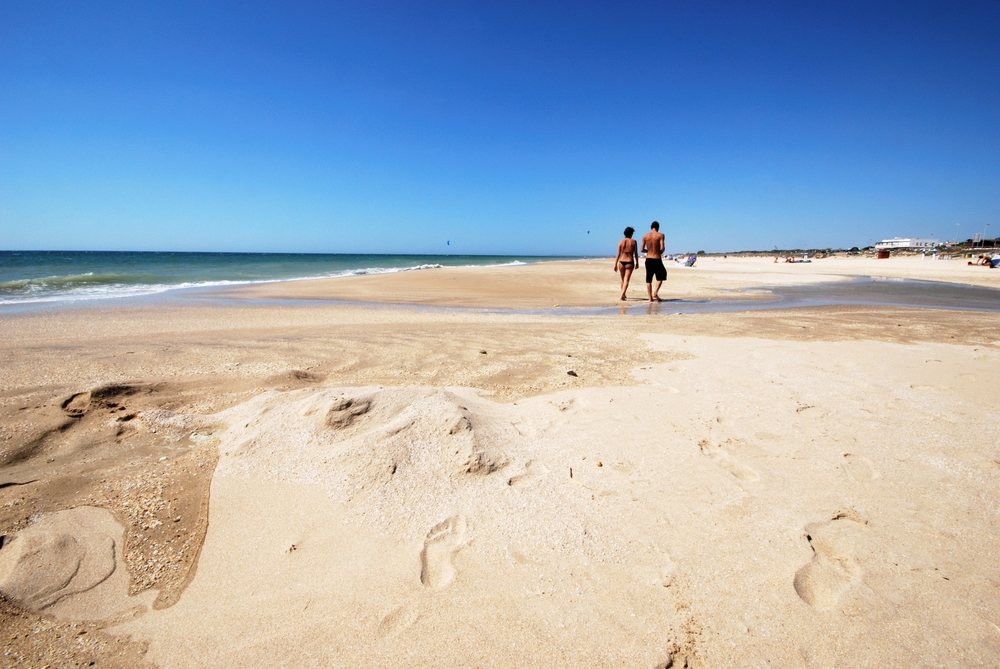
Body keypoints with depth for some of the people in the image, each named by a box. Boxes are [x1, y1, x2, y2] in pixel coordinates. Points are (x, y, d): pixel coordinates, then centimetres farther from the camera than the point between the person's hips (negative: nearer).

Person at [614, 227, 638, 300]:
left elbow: (618, 254, -1)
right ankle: (622, 296, -20)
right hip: (630, 263, -2)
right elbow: (635, 254, 0)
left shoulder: (621, 242, 1)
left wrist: (615, 265, 3)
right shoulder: (633, 242, -1)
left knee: (623, 280, 18)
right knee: (626, 280, -5)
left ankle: (623, 295, 33)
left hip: (621, 262, 2)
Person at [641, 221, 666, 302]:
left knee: (648, 279, 9)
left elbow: (642, 249, 2)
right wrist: (660, 252, 8)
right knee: (660, 277, 16)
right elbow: (662, 248, -14)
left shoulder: (645, 236, 3)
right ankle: (655, 293, 0)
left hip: (648, 259, 3)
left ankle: (650, 297, 8)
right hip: (657, 259, -3)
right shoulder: (660, 235, -6)